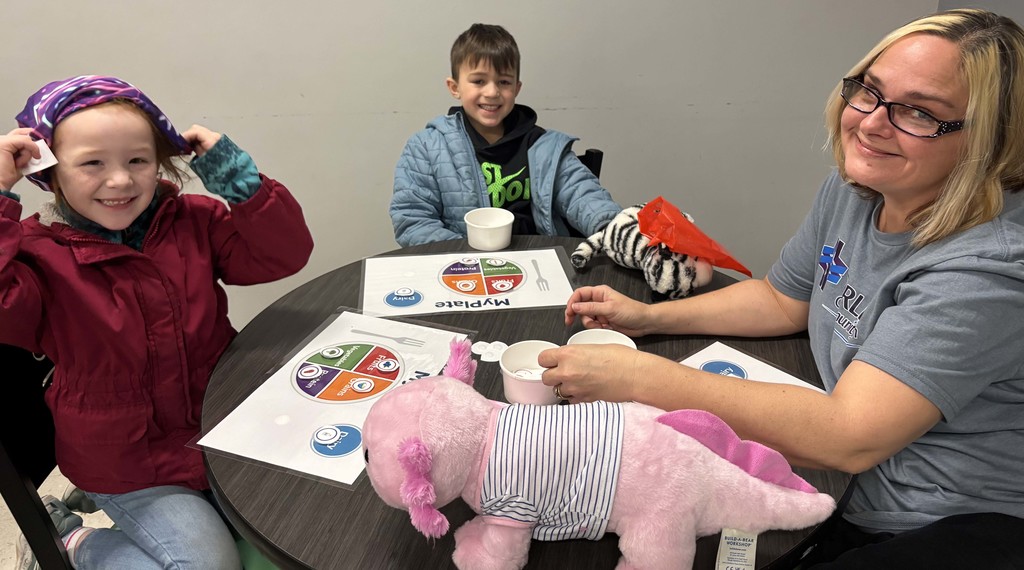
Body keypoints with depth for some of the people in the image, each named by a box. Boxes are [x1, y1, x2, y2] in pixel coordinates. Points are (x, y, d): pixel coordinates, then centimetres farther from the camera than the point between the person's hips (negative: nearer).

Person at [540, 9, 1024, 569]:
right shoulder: (851, 191, -4)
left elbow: (847, 438, -36)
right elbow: (781, 300, 11)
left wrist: (639, 377, -36)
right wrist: (650, 317, 0)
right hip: (850, 486, 7)